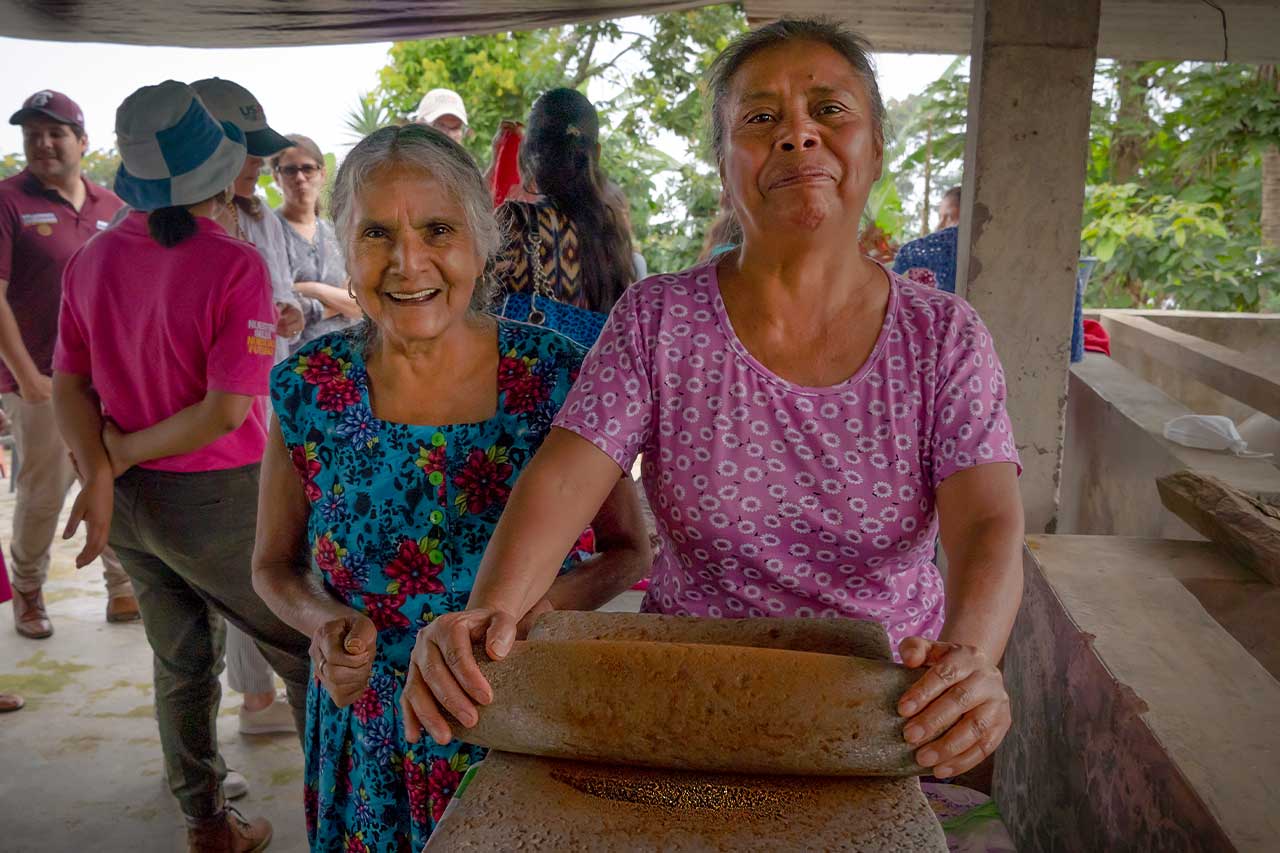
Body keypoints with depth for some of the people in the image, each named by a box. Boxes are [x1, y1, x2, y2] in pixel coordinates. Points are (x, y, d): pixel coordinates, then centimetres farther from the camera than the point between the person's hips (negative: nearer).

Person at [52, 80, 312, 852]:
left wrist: (101, 471, -9)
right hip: (215, 501, -6)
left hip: (128, 498, 6)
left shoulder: (93, 260, 0)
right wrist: (126, 453, -10)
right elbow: (227, 412, -21)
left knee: (182, 663, 20)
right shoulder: (235, 266, -19)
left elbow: (69, 385, 1)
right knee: (309, 656, 9)